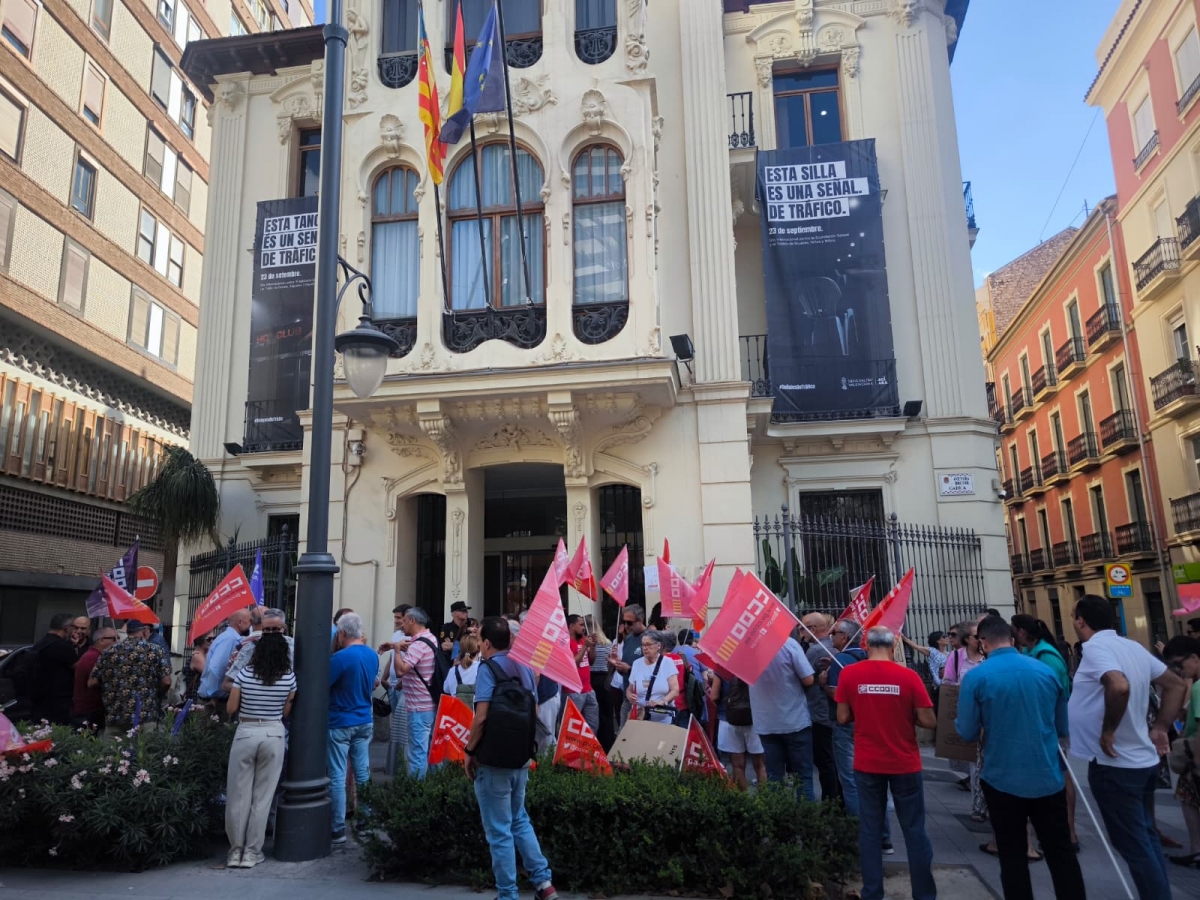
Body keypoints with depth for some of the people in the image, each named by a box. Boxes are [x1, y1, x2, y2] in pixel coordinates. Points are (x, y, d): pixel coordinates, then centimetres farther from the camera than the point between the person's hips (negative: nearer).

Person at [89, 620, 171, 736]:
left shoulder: (109, 652, 9)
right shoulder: (155, 651, 1)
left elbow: (92, 683, 9)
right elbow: (166, 682, -5)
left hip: (113, 716, 3)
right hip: (145, 717, -3)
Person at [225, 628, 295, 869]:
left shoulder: (244, 673, -6)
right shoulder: (289, 677, -5)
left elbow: (231, 709, -1)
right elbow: (286, 712, 4)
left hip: (246, 733, 0)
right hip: (273, 735, 0)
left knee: (239, 794, 10)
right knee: (262, 796, 8)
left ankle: (236, 849, 17)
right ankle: (252, 851, 14)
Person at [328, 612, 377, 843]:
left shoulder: (341, 657, -20)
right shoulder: (372, 655, 3)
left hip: (340, 723, -7)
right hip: (365, 721, 7)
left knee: (337, 777, 1)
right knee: (363, 772, 14)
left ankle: (338, 829, 5)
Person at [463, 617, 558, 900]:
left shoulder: (488, 669, -13)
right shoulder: (524, 668, 7)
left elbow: (481, 717, -19)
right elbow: (534, 712, 12)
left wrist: (470, 751, -7)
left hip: (493, 760, -7)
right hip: (521, 758, 7)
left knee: (499, 831, 5)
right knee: (519, 820, 21)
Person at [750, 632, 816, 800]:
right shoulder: (789, 644, -14)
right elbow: (808, 679, -12)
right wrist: (792, 678, 7)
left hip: (765, 723, 3)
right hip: (795, 721, -3)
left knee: (773, 777, 10)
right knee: (802, 776, 7)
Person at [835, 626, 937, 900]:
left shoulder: (849, 674, -7)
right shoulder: (909, 676, -10)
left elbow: (843, 718, -3)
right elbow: (929, 721, -9)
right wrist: (906, 715, 9)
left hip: (867, 764, 1)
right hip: (905, 763, -1)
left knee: (870, 829, 10)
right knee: (914, 830, 11)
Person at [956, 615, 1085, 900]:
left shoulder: (976, 677, -12)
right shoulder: (1047, 671, -1)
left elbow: (967, 733, -8)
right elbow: (1063, 727, 9)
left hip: (1003, 780, -3)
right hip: (1048, 778, 3)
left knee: (1013, 857, 11)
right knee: (1062, 853, 15)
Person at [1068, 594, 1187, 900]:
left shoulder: (1096, 648, -18)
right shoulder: (1133, 647, 8)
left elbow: (1119, 687, -36)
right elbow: (1176, 685, 16)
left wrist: (1108, 731, -23)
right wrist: (1160, 727, 13)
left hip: (1114, 764, -9)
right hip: (1143, 760, 9)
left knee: (1133, 844, 2)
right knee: (1146, 839, 20)